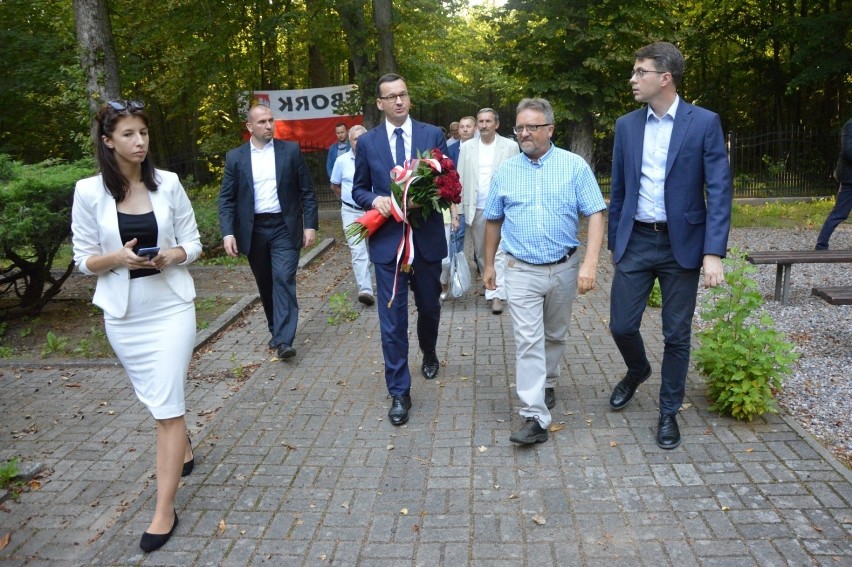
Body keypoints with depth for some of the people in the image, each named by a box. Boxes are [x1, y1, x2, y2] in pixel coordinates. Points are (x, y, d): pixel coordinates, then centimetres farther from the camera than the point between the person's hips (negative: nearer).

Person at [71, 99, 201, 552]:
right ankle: (182, 451, 47)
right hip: (123, 314, 2)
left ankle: (164, 510, 5)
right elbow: (83, 260, -1)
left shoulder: (168, 183, -4)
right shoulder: (89, 192, -5)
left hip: (171, 307, -1)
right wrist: (119, 258, -20)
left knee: (166, 404, -3)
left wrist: (170, 256, -19)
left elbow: (193, 243, 2)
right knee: (156, 397, 18)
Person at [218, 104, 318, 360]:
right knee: (265, 285, 11)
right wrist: (228, 233, -9)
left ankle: (284, 340, -14)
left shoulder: (291, 150, 1)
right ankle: (276, 330, 28)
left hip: (284, 227, -2)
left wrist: (310, 225, -5)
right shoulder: (235, 157, 4)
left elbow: (307, 191, 2)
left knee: (284, 280, -12)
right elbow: (226, 199, 2)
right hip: (253, 230, 2)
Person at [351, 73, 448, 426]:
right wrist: (375, 200, -13)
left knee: (429, 307, 18)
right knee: (392, 320, -1)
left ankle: (428, 353, 50)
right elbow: (359, 190, 9)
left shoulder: (433, 135, 2)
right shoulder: (367, 142, 3)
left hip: (427, 237, 1)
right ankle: (399, 393, 10)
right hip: (387, 240, -1)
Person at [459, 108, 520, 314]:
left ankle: (496, 294, -8)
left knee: (498, 251, -9)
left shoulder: (510, 146, -1)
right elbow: (460, 179, 5)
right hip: (476, 208, 4)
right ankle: (489, 286, 28)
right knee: (481, 252, 13)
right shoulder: (467, 148, 7)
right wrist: (459, 208, -1)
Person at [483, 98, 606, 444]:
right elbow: (493, 220, 12)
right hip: (521, 270, 0)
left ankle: (547, 384, 41)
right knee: (528, 340, -8)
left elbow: (595, 215, -8)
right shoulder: (505, 171, 3)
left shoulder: (575, 166, -4)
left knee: (555, 336, 17)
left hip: (564, 269, 0)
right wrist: (488, 265, 15)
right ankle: (534, 417, -7)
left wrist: (590, 264, -18)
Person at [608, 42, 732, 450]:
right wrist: (613, 243, 11)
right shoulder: (626, 125, 5)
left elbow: (719, 191, -9)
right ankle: (637, 370, 37)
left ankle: (668, 412, 24)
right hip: (636, 241, 3)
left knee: (677, 335, 6)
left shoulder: (704, 122, -6)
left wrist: (713, 252, -16)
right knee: (621, 325, 4)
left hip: (682, 243, -2)